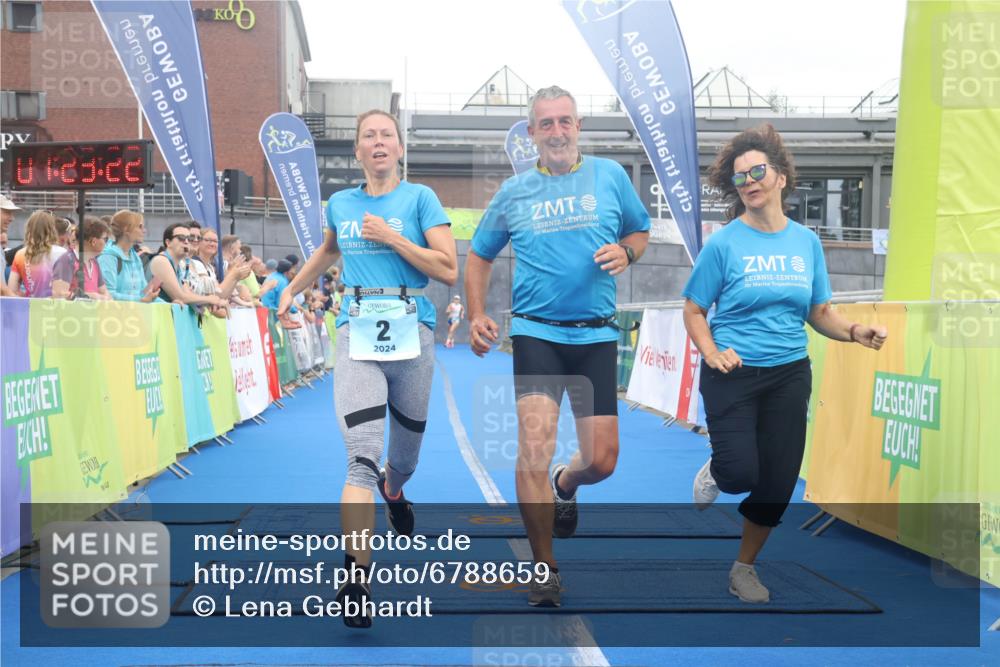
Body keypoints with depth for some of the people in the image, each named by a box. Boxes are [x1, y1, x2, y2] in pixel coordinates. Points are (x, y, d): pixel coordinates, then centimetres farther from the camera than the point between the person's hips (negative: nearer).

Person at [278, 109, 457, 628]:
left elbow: (449, 270, -8)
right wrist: (292, 288, 32)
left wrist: (391, 238, -12)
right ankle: (355, 580, -15)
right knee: (363, 457, -16)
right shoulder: (340, 203, 11)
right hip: (358, 335, 0)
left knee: (404, 456, 15)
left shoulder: (419, 198, 1)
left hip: (410, 333, 0)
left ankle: (393, 490, 53)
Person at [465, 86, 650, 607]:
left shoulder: (609, 175, 6)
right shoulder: (514, 191, 7)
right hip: (537, 332, -1)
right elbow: (479, 255, 16)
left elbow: (641, 231, 16)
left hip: (596, 334, 1)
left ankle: (565, 485, 41)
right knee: (534, 446, -14)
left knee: (601, 461, 2)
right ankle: (544, 567, 4)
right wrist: (476, 315, 2)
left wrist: (624, 252, -7)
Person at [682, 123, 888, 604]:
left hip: (789, 376, 4)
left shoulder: (807, 242, 4)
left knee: (777, 484, 7)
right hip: (733, 374, -3)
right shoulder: (724, 244, -8)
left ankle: (744, 568, 29)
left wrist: (854, 331, -10)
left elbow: (819, 313, 9)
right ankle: (715, 472, 23)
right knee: (741, 473, -16)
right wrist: (711, 353, -21)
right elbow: (693, 311, -4)